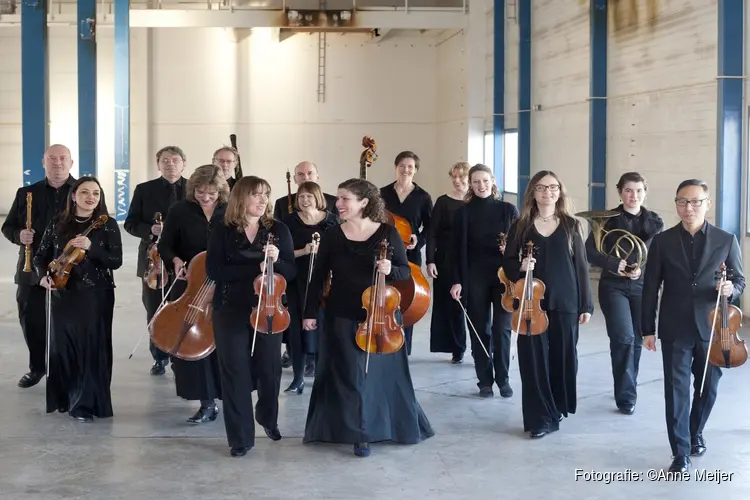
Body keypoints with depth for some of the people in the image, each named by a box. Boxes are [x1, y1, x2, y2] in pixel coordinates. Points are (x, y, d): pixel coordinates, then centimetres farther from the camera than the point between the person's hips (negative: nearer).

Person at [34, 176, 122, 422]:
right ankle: (64, 397, 23)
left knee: (91, 347, -3)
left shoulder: (108, 225, -2)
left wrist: (91, 247, -24)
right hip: (63, 294, 3)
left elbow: (116, 261, -9)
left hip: (96, 296, -3)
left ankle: (86, 403, 5)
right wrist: (44, 275, -9)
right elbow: (41, 255, 11)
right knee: (62, 346, 6)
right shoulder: (58, 224, 5)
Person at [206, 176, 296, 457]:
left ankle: (268, 419, 37)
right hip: (231, 311, -2)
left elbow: (291, 272, 1)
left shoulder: (278, 230, 2)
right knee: (235, 372, -1)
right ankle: (240, 437, 8)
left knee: (270, 369, 9)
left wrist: (276, 261, -21)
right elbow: (214, 271, -13)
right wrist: (256, 268, -19)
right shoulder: (223, 232, -3)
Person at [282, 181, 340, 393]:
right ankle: (298, 377, 9)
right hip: (297, 281, 0)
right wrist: (302, 251, -18)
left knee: (321, 323, 0)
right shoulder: (290, 221, 0)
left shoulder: (331, 220, 2)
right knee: (297, 327, 2)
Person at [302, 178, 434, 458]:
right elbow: (318, 278, 3)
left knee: (381, 373, 9)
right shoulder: (332, 237, -1)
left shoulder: (388, 233, -4)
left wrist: (390, 270, -21)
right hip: (342, 318, 1)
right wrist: (310, 312, 0)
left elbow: (406, 271, 1)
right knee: (350, 376, 0)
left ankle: (399, 426, 28)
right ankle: (359, 433, 10)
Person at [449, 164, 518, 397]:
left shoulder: (508, 209, 4)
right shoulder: (464, 212, 2)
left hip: (504, 276, 0)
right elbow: (459, 249, 1)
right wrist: (457, 280, -5)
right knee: (480, 329, 4)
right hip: (475, 277, 0)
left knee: (502, 329, -1)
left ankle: (503, 379, 10)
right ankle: (485, 380, 12)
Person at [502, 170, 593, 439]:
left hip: (565, 303, 0)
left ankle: (557, 407, 27)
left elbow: (580, 266, 3)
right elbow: (507, 263, 8)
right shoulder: (521, 226, 3)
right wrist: (520, 267, -15)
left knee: (563, 357, 6)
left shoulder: (570, 225, 3)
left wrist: (586, 305, 0)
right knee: (534, 359, -1)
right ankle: (540, 418, 7)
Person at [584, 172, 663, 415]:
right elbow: (589, 252, -7)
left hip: (642, 287, 3)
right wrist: (613, 264, -20)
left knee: (636, 340, 9)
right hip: (614, 286, -3)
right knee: (623, 338, -16)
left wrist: (643, 269, -17)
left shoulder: (655, 222, 3)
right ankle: (626, 396, -9)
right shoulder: (609, 219, -4)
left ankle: (629, 387, 31)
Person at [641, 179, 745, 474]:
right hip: (675, 330, -1)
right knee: (676, 390, -2)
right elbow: (651, 288, 2)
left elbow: (739, 280, 7)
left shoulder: (726, 240, 0)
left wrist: (730, 289, -18)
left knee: (708, 388, 13)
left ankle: (695, 434, 37)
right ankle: (681, 453, 2)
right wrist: (648, 329, 0)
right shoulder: (662, 242, 0)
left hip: (711, 328, 1)